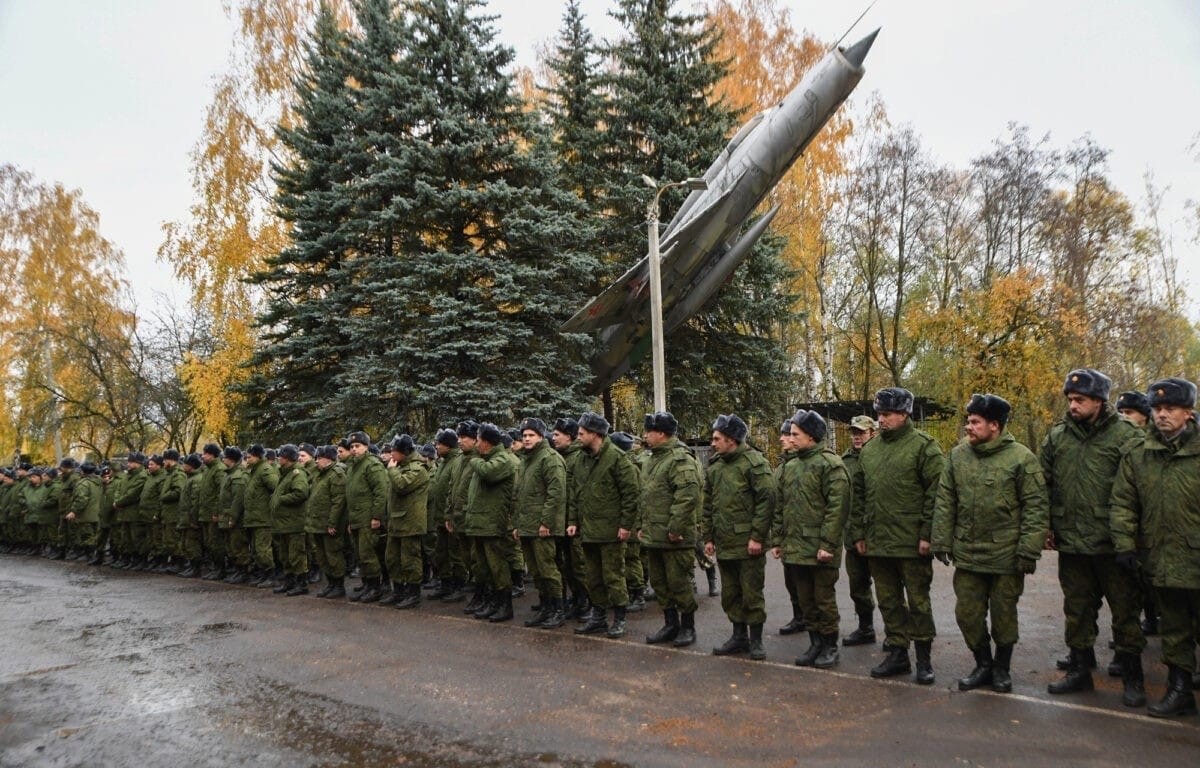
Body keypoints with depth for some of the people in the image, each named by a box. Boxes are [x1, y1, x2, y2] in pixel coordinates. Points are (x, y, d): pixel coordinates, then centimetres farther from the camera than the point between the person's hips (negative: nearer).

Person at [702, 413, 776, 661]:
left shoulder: (754, 462, -9)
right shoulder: (714, 467, 12)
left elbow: (766, 500, -14)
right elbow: (708, 505, 17)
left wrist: (758, 536, -17)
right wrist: (707, 537, 13)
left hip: (748, 544, -7)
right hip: (724, 544, 7)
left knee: (752, 594, 3)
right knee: (730, 595, 14)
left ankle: (756, 640, 16)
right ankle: (739, 636, 27)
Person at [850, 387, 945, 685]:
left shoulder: (924, 446, -6)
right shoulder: (869, 449, 12)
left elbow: (935, 492, -11)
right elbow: (859, 494, 16)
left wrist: (927, 534, -15)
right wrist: (859, 533, 11)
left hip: (911, 543, -6)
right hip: (877, 543, 6)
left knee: (918, 602, 5)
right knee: (888, 602, 13)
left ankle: (924, 659, 18)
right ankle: (897, 654, 25)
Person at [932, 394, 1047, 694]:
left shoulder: (1021, 457, -10)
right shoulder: (958, 455, 3)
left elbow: (1036, 507, -10)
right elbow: (945, 502, 7)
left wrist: (1028, 551, -13)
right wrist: (942, 541, 3)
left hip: (1006, 554, -4)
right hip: (966, 553, 4)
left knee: (1003, 615, 11)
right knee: (967, 613, 9)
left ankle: (1002, 668, 31)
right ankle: (983, 665, 29)